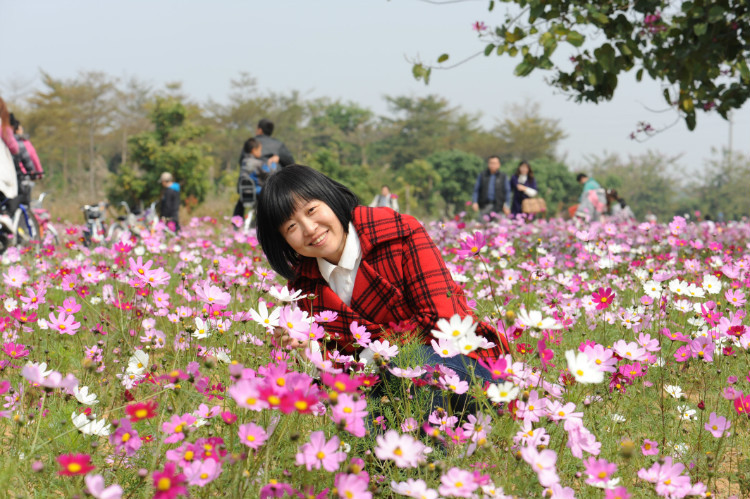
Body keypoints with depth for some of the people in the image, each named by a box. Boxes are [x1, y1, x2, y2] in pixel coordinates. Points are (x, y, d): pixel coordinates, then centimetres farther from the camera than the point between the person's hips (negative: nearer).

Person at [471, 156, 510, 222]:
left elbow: (507, 192, 8)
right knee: (480, 219, -13)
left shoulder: (503, 177, 8)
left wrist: (507, 206, -1)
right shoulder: (482, 175, 9)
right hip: (484, 205, 0)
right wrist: (474, 202, -3)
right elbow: (476, 190, 9)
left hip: (497, 206, 0)